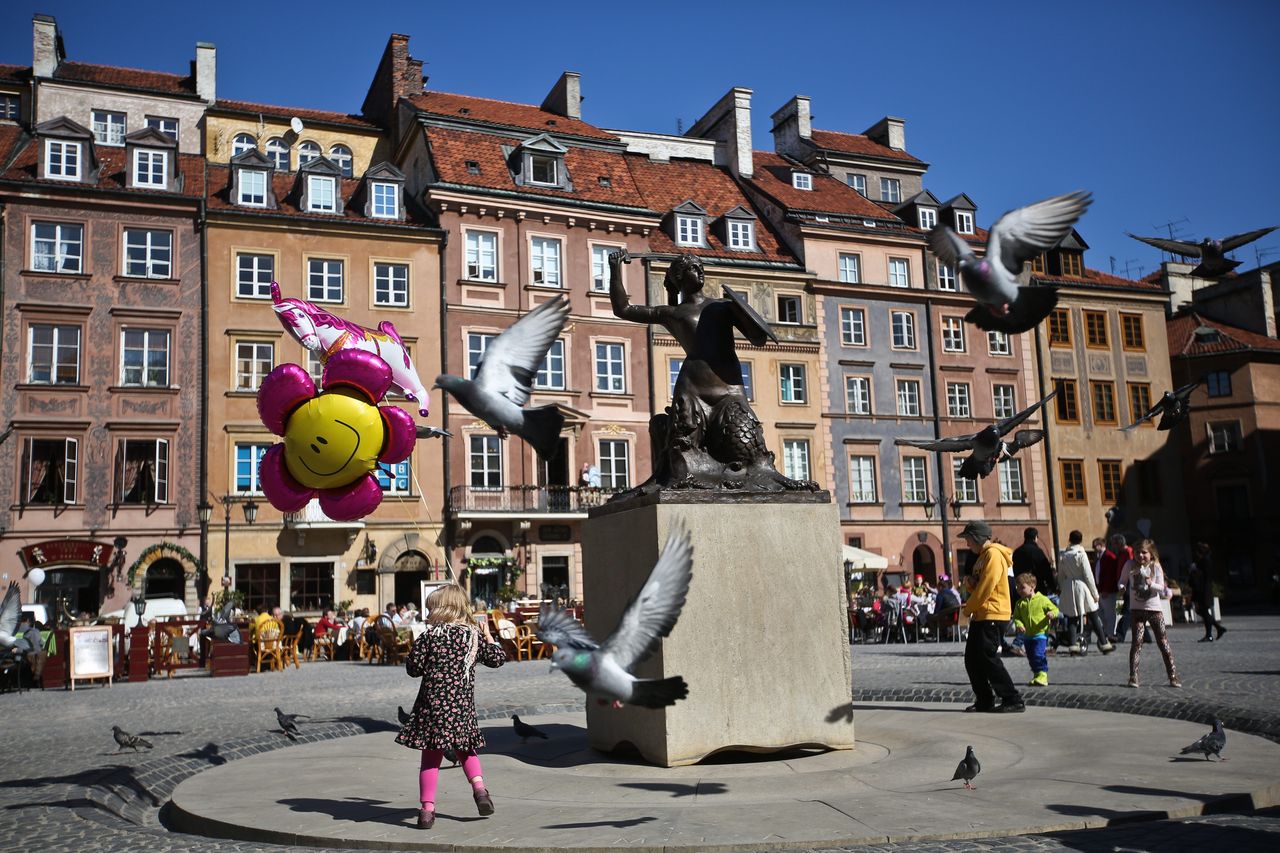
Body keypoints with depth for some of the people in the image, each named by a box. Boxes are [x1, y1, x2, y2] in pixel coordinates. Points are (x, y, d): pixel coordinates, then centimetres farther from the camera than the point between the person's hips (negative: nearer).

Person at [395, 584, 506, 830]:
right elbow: (497, 658, 13)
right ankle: (479, 786, 0)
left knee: (431, 757, 5)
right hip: (462, 703, 2)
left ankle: (427, 807, 0)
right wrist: (488, 635, 27)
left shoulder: (429, 636, -4)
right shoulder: (474, 635, 4)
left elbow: (413, 668, -2)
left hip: (433, 702, -2)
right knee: (465, 750, 21)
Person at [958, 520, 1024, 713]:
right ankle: (984, 700, 16)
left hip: (993, 615, -10)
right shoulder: (983, 556, 20)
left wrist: (968, 608, -10)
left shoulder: (993, 554, -12)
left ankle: (1013, 700, -6)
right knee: (971, 660, 9)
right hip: (981, 616, 10)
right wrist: (970, 581, -2)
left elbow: (986, 586, -19)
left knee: (988, 659, -11)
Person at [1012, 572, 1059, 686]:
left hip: (1040, 633, -5)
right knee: (1031, 657, 11)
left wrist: (1052, 614, -22)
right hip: (1027, 635, 5)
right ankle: (1037, 674, 26)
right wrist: (1019, 624, -16)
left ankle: (1042, 675, -8)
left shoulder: (1042, 600, -5)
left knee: (1038, 654, -16)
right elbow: (1016, 617, 4)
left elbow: (1055, 609, 1)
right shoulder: (1020, 603, 5)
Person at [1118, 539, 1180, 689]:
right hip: (1136, 609, 0)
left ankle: (1173, 676, 9)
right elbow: (1122, 581, 9)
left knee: (1164, 642, 0)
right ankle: (1133, 677, -6)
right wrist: (1122, 587, -14)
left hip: (1154, 609, 0)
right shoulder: (1130, 565, -2)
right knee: (1137, 642, -7)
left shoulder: (1156, 567, -4)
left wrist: (1151, 584, -26)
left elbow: (1161, 588, -6)